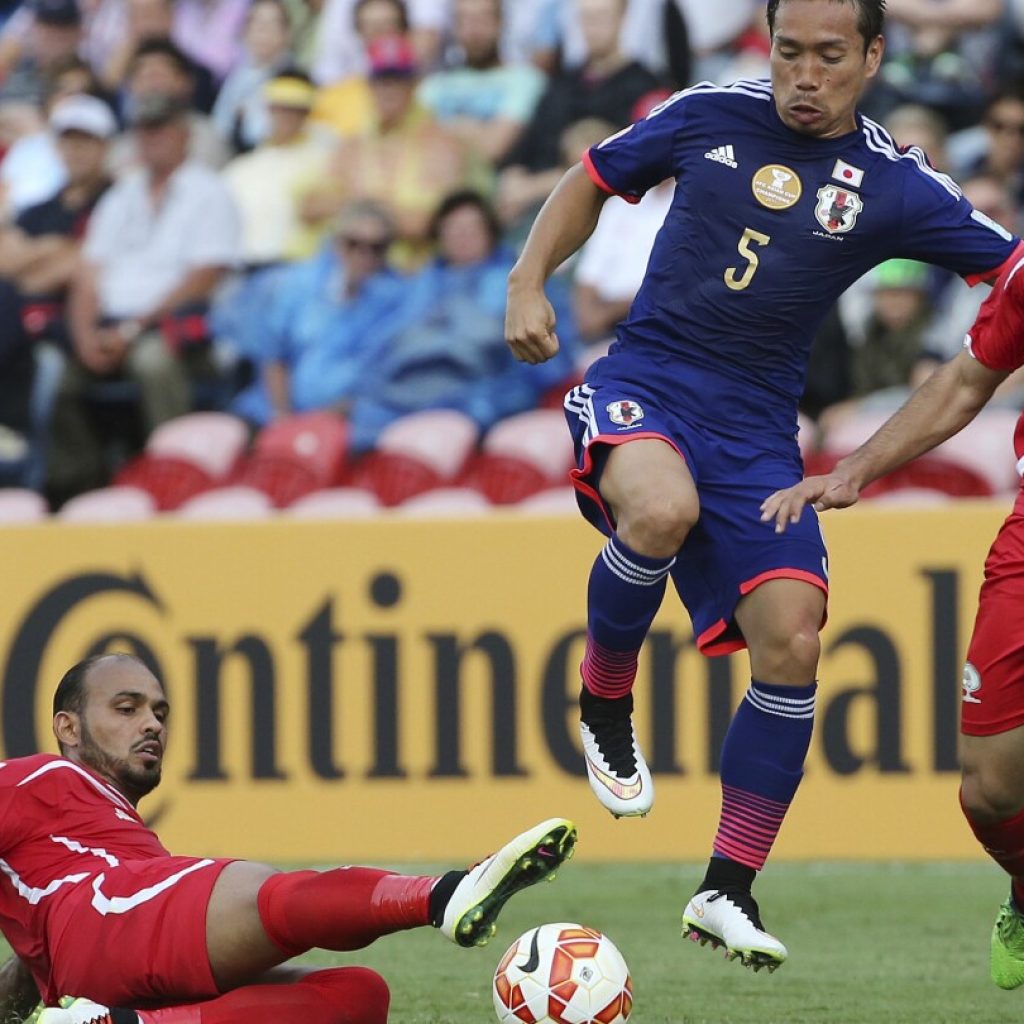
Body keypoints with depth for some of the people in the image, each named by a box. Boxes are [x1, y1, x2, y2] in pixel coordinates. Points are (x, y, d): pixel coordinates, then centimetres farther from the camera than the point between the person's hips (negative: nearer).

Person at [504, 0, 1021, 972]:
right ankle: (604, 701, -7)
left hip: (756, 428, 2)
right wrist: (527, 284, 6)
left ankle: (728, 890, 0)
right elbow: (594, 179, 17)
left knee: (791, 641, -12)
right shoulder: (711, 116, 2)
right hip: (642, 382, -1)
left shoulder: (895, 184, -1)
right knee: (664, 509, -36)